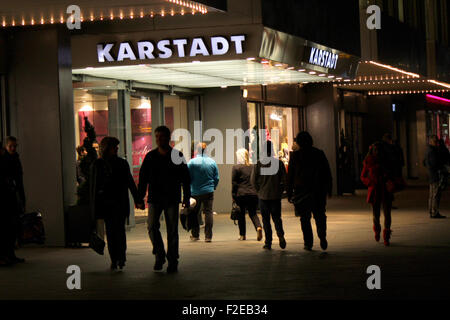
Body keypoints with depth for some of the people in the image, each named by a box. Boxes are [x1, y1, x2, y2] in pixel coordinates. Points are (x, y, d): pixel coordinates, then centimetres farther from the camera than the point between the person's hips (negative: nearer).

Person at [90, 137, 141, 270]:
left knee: (119, 230, -10)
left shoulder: (122, 163, 9)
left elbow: (130, 182, 13)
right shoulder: (97, 164, 5)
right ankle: (114, 260, 8)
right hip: (106, 203, 0)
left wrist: (137, 199, 10)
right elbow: (94, 186, 5)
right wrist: (94, 206, 2)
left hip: (120, 203, 0)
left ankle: (121, 257, -3)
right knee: (110, 231, 2)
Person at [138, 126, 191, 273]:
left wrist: (186, 198, 1)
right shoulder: (150, 157, 6)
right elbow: (143, 179, 8)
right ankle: (159, 255, 6)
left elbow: (186, 179, 6)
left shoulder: (177, 156, 3)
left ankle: (172, 261, 8)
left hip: (172, 199, -1)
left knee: (172, 230, 0)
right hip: (155, 198, 1)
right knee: (152, 226, -12)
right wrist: (140, 199, 2)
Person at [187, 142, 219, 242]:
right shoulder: (212, 162, 1)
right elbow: (216, 178, 5)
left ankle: (195, 235, 17)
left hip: (195, 192, -1)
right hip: (209, 192, 2)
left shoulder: (192, 162, -9)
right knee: (208, 212, 3)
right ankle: (208, 236, -2)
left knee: (194, 213, 12)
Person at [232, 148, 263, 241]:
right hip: (253, 194, 3)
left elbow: (234, 183, -6)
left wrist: (233, 195, 0)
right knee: (253, 213, 11)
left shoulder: (236, 168, -5)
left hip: (241, 194, -3)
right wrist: (257, 193, 20)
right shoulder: (253, 167, 7)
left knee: (241, 214, 9)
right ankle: (258, 227, -15)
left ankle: (242, 235, 12)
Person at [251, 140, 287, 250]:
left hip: (263, 196, -1)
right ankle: (280, 235, -13)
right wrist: (280, 191, 9)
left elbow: (253, 180, -5)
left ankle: (268, 243, 5)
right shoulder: (279, 163, -4)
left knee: (266, 220, 7)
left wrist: (259, 191, 8)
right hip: (276, 196, 1)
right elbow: (284, 180, -3)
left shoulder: (258, 164, -7)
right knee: (277, 217, 12)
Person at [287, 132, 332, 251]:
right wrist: (329, 188, 13)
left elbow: (290, 175, 0)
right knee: (320, 215, 12)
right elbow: (327, 173, 5)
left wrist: (289, 192, 6)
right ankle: (322, 237, -8)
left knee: (305, 218, 6)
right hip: (319, 191, 1)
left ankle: (308, 243, 2)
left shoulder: (295, 156, -2)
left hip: (301, 191, -1)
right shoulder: (319, 154, 2)